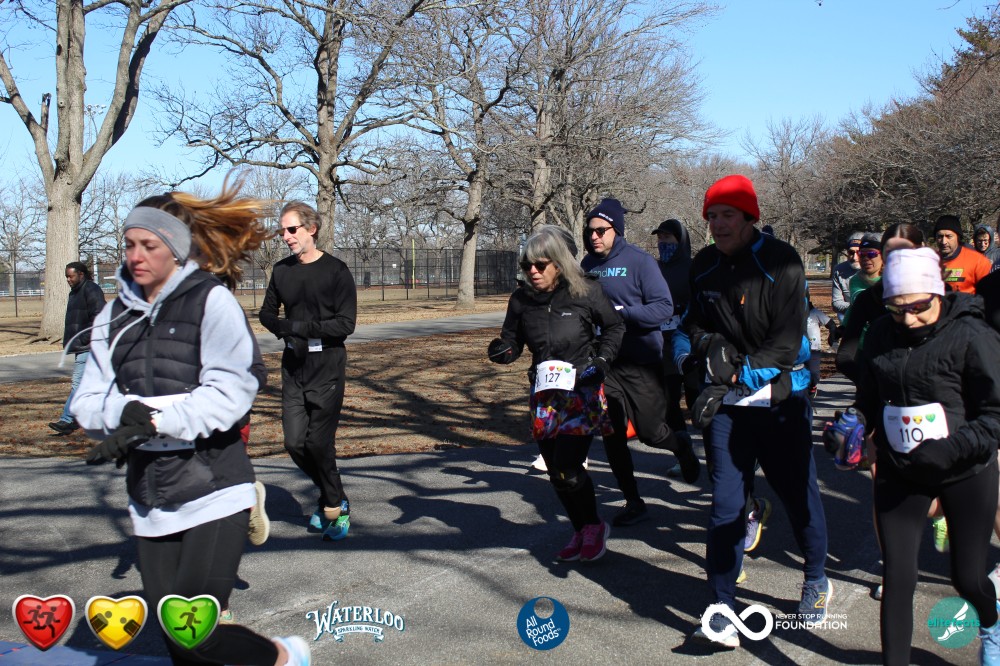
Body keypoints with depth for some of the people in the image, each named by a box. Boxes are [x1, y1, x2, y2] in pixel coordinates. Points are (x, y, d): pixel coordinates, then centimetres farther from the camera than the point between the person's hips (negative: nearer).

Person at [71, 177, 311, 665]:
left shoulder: (211, 301, -7)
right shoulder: (115, 317, 7)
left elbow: (231, 391, -17)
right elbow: (88, 403, 3)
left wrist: (153, 422, -24)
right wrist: (127, 411, -18)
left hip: (214, 493, -5)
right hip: (151, 502, 5)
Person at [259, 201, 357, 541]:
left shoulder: (336, 271, -7)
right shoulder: (282, 270, 10)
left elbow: (346, 323, -12)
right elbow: (267, 313, 18)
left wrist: (303, 328, -20)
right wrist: (284, 329, -5)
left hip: (328, 366, -5)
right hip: (293, 366, 5)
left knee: (319, 442, -6)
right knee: (294, 442, 2)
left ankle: (333, 505, 16)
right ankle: (333, 497, 24)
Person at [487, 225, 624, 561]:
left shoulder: (586, 292, -10)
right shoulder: (521, 299, -1)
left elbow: (614, 326, 4)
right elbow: (512, 342, 4)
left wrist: (602, 360, -10)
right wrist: (501, 350, -19)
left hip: (583, 391, -4)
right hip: (545, 394, 4)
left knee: (567, 467, -13)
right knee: (556, 472, 7)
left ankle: (594, 526, 14)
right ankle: (581, 532, 29)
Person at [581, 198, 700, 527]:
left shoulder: (639, 261, -10)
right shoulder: (588, 264, 5)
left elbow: (664, 307, -15)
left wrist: (621, 312, -23)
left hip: (641, 361, -4)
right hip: (604, 362, 4)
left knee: (648, 431, 3)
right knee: (612, 436, 2)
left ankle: (681, 448, 39)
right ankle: (633, 502, 17)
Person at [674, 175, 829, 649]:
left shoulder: (780, 261, -12)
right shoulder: (704, 266, 5)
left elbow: (786, 341, -18)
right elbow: (691, 322, 15)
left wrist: (735, 378, -25)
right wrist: (706, 345, -7)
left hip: (780, 398, -3)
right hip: (725, 401, 3)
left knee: (798, 495, 11)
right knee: (726, 503, -4)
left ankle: (816, 580, 37)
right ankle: (722, 609, 2)